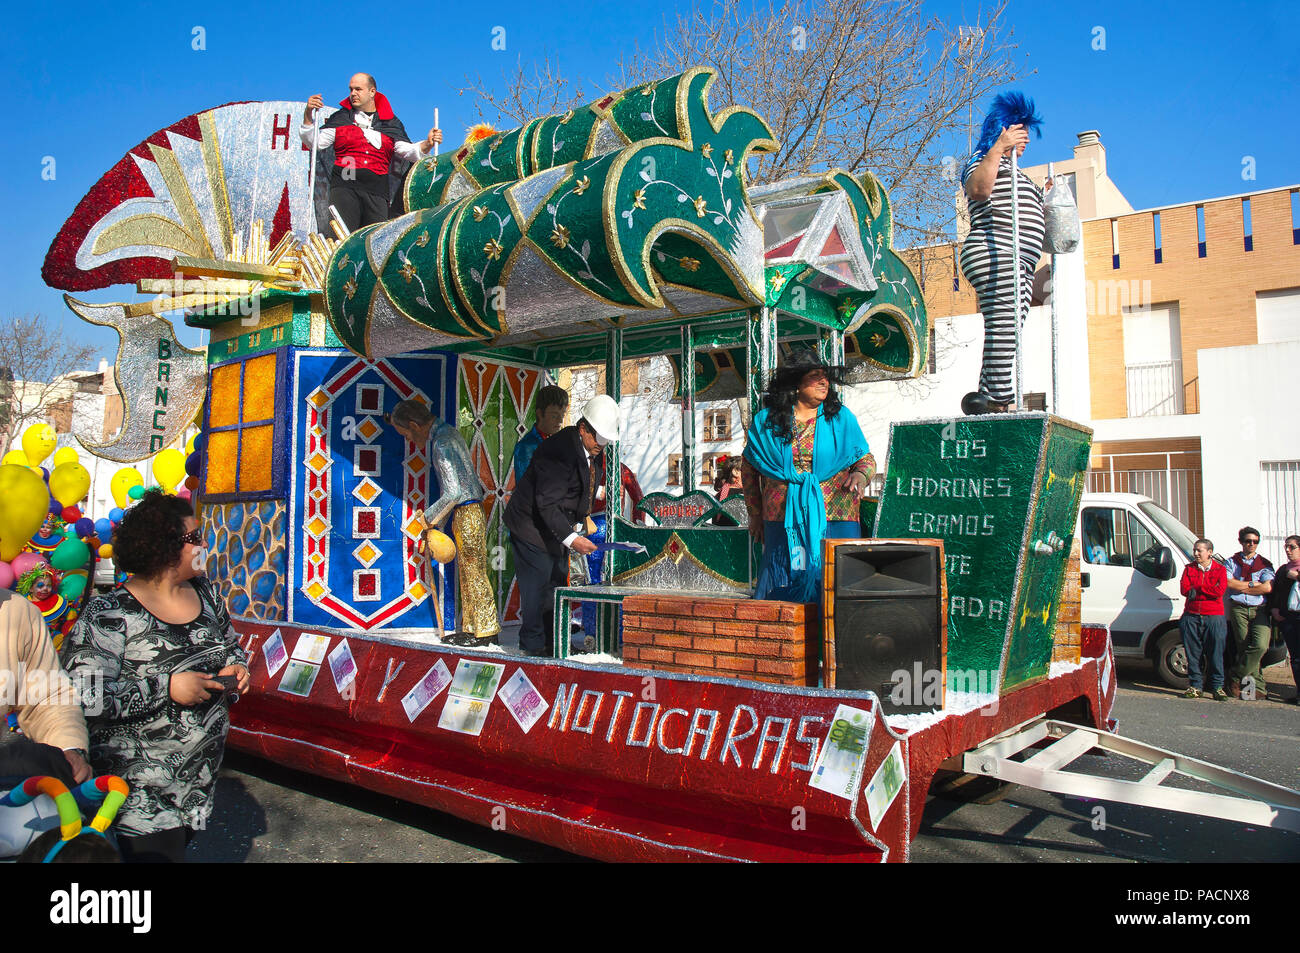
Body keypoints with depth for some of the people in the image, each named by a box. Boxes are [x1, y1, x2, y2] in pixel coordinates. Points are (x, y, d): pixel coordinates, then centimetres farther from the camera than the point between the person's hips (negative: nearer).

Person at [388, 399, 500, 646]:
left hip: (466, 512, -10)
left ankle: (487, 631, 6)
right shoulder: (447, 432, 14)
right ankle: (470, 628, 20)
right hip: (468, 512, 10)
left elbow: (453, 492, -22)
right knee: (466, 573, 13)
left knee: (474, 572, -2)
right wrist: (435, 524, 20)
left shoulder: (442, 443, -17)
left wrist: (430, 516, -8)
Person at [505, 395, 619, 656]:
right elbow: (547, 504, -30)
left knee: (556, 580, 13)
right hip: (532, 525, -9)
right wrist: (571, 538, -34)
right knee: (536, 583, -5)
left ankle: (553, 638, 23)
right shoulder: (559, 451, -27)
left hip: (554, 525, 9)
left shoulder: (589, 450, 1)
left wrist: (579, 523, 8)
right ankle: (533, 643, 7)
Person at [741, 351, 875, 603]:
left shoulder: (841, 417, 8)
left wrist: (860, 474, -11)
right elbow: (749, 468, 15)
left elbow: (866, 457, 13)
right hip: (783, 520, 0)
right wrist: (755, 515, 15)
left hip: (834, 518, 0)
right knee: (784, 587, 2)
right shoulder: (766, 421, 7)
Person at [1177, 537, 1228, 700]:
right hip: (1191, 616, 2)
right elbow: (1184, 589, -2)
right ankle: (1195, 685, 12)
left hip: (1213, 617, -2)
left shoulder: (1220, 570, 6)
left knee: (1216, 653, -1)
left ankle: (1217, 686, 9)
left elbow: (1219, 591, -10)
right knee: (1193, 653, 4)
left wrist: (1196, 588, -7)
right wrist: (1207, 590, -10)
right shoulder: (1189, 568, 12)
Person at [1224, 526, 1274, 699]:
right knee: (1245, 648, -4)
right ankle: (1259, 687, 3)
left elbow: (1268, 587, -3)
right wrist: (1253, 584, -4)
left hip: (1259, 609, 0)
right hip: (1239, 609, 0)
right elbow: (1228, 582, -4)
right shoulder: (1232, 562, 14)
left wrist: (1241, 587, -3)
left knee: (1260, 646, -18)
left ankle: (1235, 677, -5)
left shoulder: (1264, 564, 13)